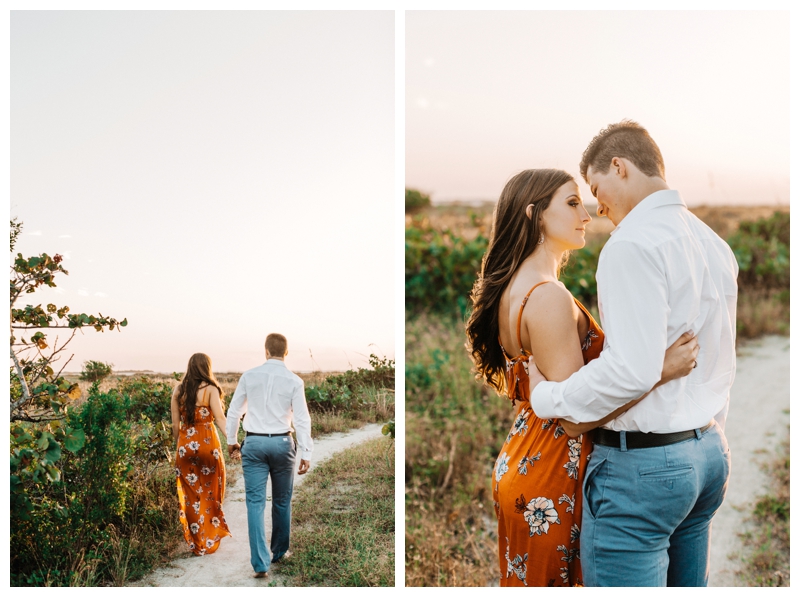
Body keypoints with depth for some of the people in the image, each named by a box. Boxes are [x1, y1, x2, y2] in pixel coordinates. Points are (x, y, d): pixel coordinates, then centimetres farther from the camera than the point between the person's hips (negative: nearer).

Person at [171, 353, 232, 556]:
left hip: (185, 446, 3)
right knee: (209, 495, 10)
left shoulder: (178, 390, 4)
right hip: (207, 444, -3)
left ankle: (195, 543, 18)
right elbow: (220, 418, -18)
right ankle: (209, 541, 16)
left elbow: (175, 424, 6)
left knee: (190, 496, 12)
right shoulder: (210, 389, -6)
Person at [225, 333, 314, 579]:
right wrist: (306, 454, -2)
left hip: (254, 443, 0)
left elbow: (233, 411, 5)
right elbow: (302, 419, -7)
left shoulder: (249, 376, -1)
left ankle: (261, 563, -6)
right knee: (282, 501, 17)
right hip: (282, 443, 0)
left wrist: (231, 441, 18)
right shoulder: (294, 381, -5)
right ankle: (280, 551, 31)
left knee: (255, 502, 1)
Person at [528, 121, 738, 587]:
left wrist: (546, 396, -12)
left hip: (640, 462, -9)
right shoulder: (715, 243, 13)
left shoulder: (634, 242, -17)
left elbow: (633, 370, -25)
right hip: (709, 451, 10)